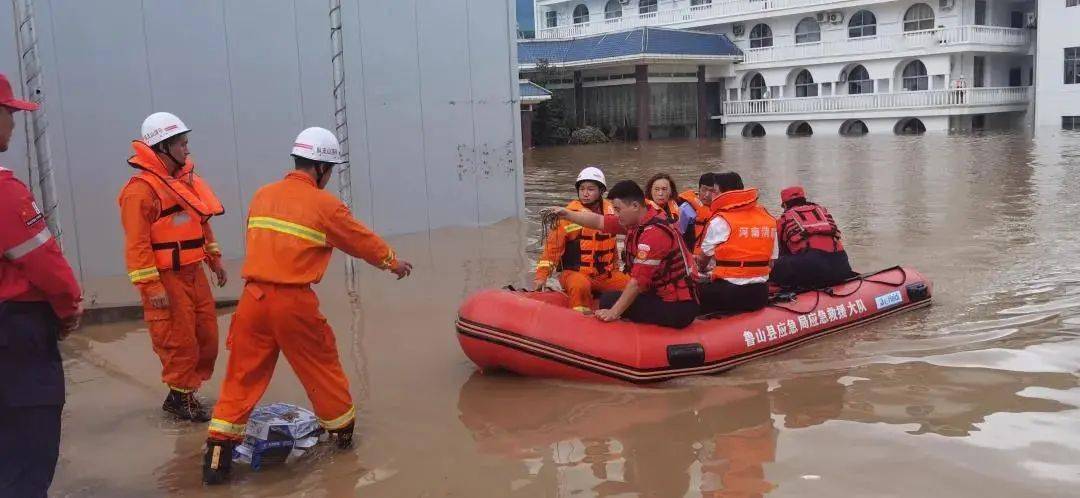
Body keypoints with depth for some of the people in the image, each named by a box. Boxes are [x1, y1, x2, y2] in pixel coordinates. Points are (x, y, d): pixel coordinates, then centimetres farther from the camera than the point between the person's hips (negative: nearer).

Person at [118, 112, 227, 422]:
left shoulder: (186, 179, 12)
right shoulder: (141, 189, -15)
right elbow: (137, 244, -19)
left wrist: (214, 260, 21)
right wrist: (151, 287, -21)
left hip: (193, 273, 9)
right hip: (166, 278, -9)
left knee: (207, 335, 13)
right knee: (179, 341, -2)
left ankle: (188, 390, 27)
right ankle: (180, 397, 14)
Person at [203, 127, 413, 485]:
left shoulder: (262, 196, 10)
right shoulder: (325, 205, -5)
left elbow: (261, 239, 17)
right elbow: (362, 240, 7)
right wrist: (393, 262, 23)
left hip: (254, 298, 4)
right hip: (294, 302, -4)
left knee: (242, 377, 9)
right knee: (321, 368, 16)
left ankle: (217, 456, 7)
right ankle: (343, 430, 33)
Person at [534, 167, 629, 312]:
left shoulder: (610, 211, 7)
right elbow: (553, 245, -7)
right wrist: (542, 275, -13)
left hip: (606, 274, 5)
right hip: (574, 273, -5)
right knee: (580, 285, -37)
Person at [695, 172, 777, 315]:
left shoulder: (720, 221, -9)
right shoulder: (769, 220, 8)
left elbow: (702, 259, 4)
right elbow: (772, 262, 13)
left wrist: (702, 270, 25)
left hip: (729, 294, -7)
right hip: (761, 295, 7)